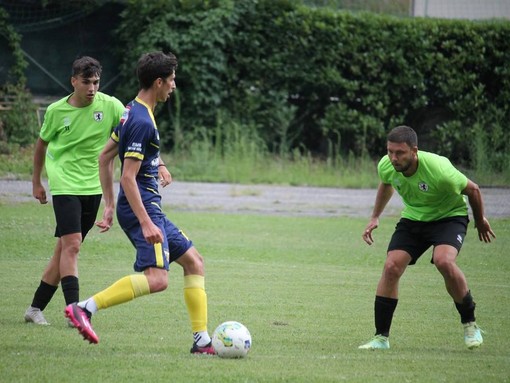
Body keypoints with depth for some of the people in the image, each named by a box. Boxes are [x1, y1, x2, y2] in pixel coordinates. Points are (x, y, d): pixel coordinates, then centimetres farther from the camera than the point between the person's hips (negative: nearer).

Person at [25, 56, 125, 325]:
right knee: (72, 245, -17)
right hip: (65, 185, -3)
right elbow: (42, 144, 12)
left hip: (93, 187, 3)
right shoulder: (56, 111, -4)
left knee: (64, 248, 8)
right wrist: (36, 181, 18)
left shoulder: (110, 106, -5)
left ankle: (36, 308, 17)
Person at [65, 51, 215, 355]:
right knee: (157, 278, -23)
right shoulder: (142, 122, -17)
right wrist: (145, 223, -25)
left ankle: (202, 340, 12)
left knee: (194, 262, 13)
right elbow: (128, 177, -22)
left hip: (149, 207, 11)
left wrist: (110, 204, 23)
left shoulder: (134, 112, 14)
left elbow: (104, 157, 20)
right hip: (143, 207, -11)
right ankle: (85, 308, -23)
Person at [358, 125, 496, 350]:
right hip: (413, 219, 5)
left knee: (443, 261, -32)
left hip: (449, 216, -5)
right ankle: (381, 338, -5)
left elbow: (472, 190, -13)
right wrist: (375, 218, 15)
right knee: (391, 266, -15)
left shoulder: (438, 170, -33)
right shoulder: (386, 166, -17)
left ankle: (469, 323, -11)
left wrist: (480, 220, 3)